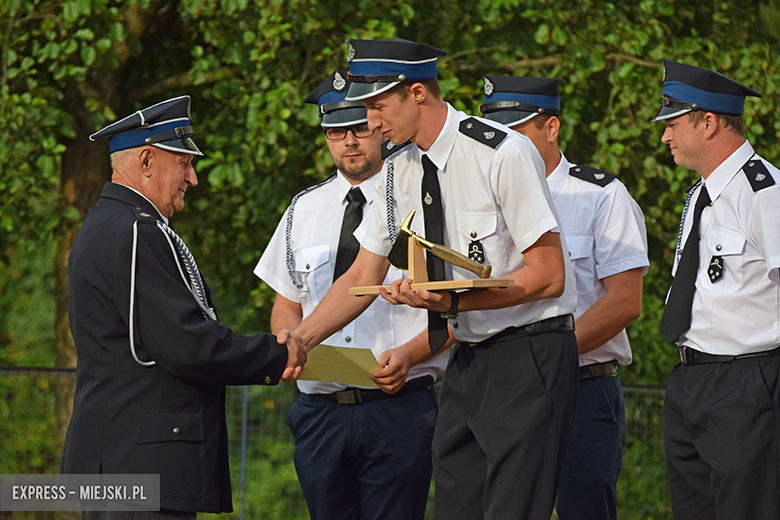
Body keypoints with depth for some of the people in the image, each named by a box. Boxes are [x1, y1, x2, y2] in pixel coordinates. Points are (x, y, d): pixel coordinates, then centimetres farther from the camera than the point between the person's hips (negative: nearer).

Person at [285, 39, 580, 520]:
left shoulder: (502, 155, -17)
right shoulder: (399, 171, 6)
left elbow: (548, 275, -16)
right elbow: (365, 276, 14)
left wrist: (454, 302, -23)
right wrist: (300, 340, 3)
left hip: (530, 352, -8)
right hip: (469, 357, 8)